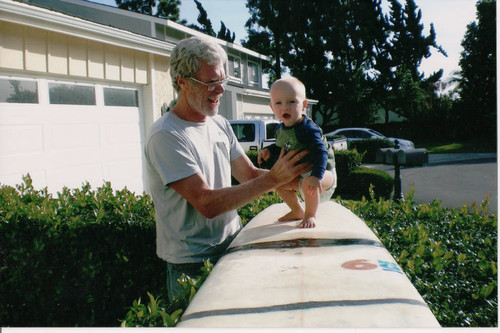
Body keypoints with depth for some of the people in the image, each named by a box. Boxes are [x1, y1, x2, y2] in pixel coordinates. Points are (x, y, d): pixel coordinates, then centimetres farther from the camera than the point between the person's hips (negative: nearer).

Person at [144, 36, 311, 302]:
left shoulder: (220, 124, 7)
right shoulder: (166, 136, -19)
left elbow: (250, 175, 7)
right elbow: (207, 204, -25)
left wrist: (293, 177, -9)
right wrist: (272, 180, -25)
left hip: (233, 244, 6)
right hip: (193, 263, -6)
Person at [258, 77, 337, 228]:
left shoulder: (308, 129, -29)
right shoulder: (280, 129, -2)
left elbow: (320, 153, -36)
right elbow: (281, 146, 19)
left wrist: (316, 176, -50)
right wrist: (269, 150, -1)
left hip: (323, 171, -8)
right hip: (299, 173, 9)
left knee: (308, 182, -37)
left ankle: (310, 215, -10)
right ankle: (297, 211, 31)